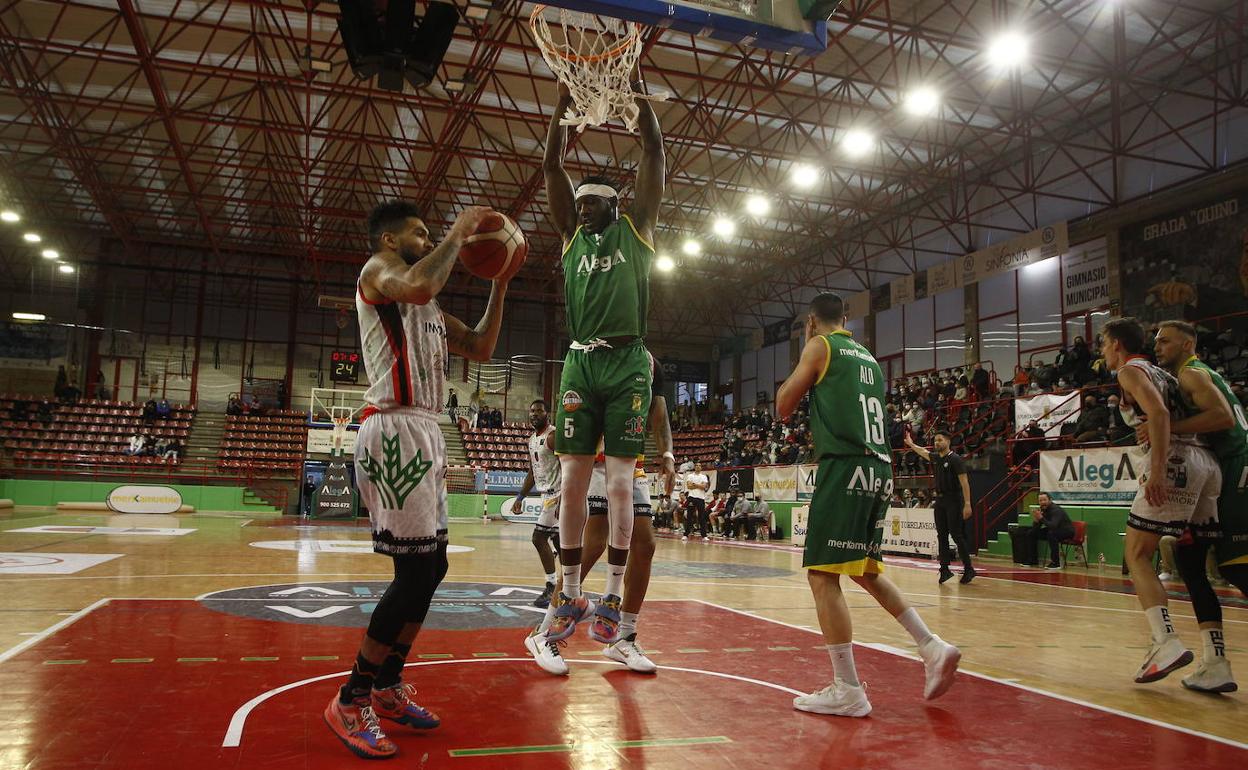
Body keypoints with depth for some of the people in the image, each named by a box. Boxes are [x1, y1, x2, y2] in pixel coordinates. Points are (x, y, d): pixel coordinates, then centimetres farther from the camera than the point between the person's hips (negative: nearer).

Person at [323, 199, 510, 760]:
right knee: (416, 572, -11)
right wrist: (459, 231, -12)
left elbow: (481, 349, 24)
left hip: (424, 432, 10)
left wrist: (500, 281, 18)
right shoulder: (378, 269, -2)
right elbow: (419, 284, -27)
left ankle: (388, 686, 26)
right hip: (395, 429, -10)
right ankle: (351, 700, 3)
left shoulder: (428, 308, 25)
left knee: (432, 566, 13)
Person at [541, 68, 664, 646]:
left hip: (627, 364, -3)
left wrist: (640, 94, 2)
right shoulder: (572, 235, 18)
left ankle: (612, 600, 5)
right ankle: (570, 597, 10)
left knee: (620, 484, -3)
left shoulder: (636, 229, 11)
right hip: (580, 363, 3)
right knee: (572, 482, 0)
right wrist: (563, 105, 6)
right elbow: (551, 166, 12)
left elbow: (654, 154, 5)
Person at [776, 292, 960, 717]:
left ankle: (847, 690, -3)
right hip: (879, 470, 8)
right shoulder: (868, 357, 23)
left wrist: (803, 357, 15)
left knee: (822, 575, -4)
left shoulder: (820, 346, 2)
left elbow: (783, 407, 4)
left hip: (845, 466, -8)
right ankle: (933, 647, 15)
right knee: (866, 570, 21)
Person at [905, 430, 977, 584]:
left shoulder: (956, 460, -11)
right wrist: (911, 444, 43)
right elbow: (923, 452, 33)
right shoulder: (936, 459, 11)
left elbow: (964, 482, -16)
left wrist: (967, 504, -22)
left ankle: (968, 569, 1)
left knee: (957, 535, -7)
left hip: (953, 501, -7)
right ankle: (944, 569, 11)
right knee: (942, 536, 7)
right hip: (940, 500, 7)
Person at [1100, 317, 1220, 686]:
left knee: (1136, 554, -5)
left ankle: (1168, 643, -18)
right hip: (1206, 461, 9)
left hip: (1175, 462, -9)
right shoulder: (1162, 373, 27)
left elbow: (1159, 413, -17)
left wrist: (1157, 470, -24)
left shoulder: (1131, 370, 2)